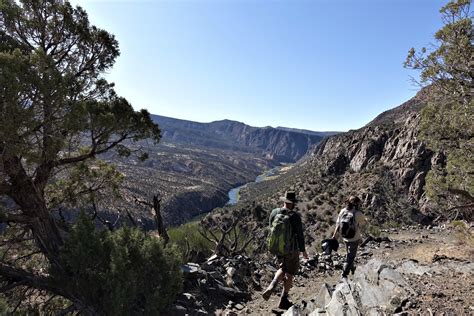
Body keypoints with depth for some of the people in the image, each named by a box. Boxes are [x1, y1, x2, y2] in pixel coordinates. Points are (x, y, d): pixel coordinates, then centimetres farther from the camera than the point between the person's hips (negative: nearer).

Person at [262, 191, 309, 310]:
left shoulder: (274, 212, -7)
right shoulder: (295, 216, -21)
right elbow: (300, 235, -16)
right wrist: (303, 250, -2)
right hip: (291, 250, -4)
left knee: (283, 269, 27)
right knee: (289, 274, 17)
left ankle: (271, 287, 6)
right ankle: (283, 301, 29)